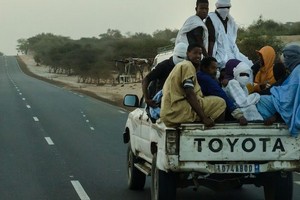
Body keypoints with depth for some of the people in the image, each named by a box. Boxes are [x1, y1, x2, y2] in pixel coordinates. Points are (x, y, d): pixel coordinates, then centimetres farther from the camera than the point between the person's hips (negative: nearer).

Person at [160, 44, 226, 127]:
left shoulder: (180, 65, 25)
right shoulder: (188, 65, -5)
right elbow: (189, 94, -17)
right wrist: (204, 117, -21)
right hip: (178, 113, -10)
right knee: (220, 103, -10)